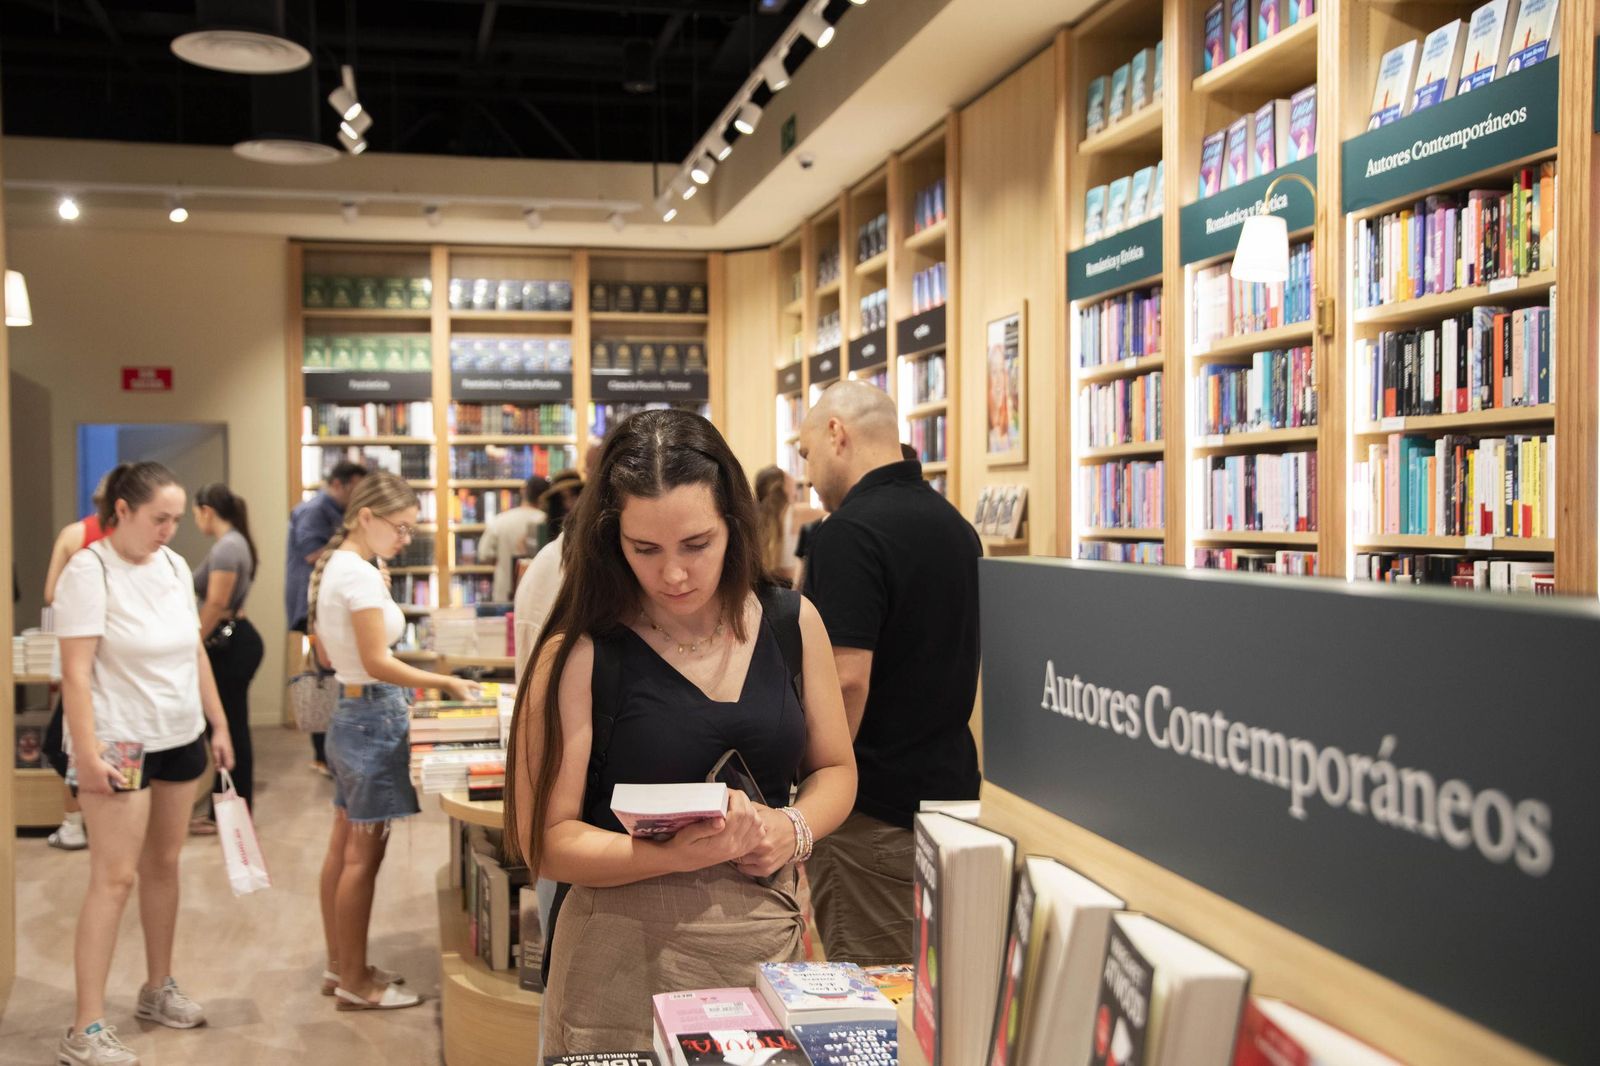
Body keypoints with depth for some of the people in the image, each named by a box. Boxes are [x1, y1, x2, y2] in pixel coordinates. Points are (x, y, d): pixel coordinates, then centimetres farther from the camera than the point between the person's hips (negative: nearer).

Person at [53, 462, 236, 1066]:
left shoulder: (175, 566, 6)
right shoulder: (89, 571, -14)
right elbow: (76, 673, -18)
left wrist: (219, 725, 13)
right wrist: (86, 754, -22)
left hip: (179, 737, 7)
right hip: (119, 742, -7)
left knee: (164, 864, 15)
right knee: (115, 877, -6)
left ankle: (159, 989, 30)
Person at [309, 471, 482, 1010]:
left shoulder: (333, 567, 11)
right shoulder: (361, 575, -19)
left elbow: (325, 653, 19)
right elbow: (377, 663, -24)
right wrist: (446, 683, -22)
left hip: (352, 714, 10)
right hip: (374, 719, -10)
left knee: (343, 848, 16)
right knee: (364, 856, -1)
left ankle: (339, 965, 26)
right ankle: (355, 981, 8)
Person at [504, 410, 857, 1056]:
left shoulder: (792, 623, 0)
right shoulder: (580, 655, -11)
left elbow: (834, 770, 10)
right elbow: (546, 839, -11)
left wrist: (793, 829, -11)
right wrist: (678, 853, -26)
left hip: (769, 946, 3)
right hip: (629, 961, -3)